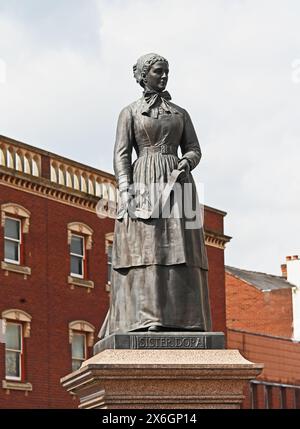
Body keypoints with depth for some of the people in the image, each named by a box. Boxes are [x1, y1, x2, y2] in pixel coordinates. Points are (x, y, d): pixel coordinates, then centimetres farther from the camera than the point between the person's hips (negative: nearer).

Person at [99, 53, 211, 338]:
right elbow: (121, 155, 2)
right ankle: (142, 322, -21)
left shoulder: (180, 113, 19)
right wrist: (125, 192, -12)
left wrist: (184, 165, -9)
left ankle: (180, 322, -10)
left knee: (178, 252, -7)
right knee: (143, 249, -15)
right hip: (142, 183, -3)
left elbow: (194, 150, 14)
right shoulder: (129, 112, 11)